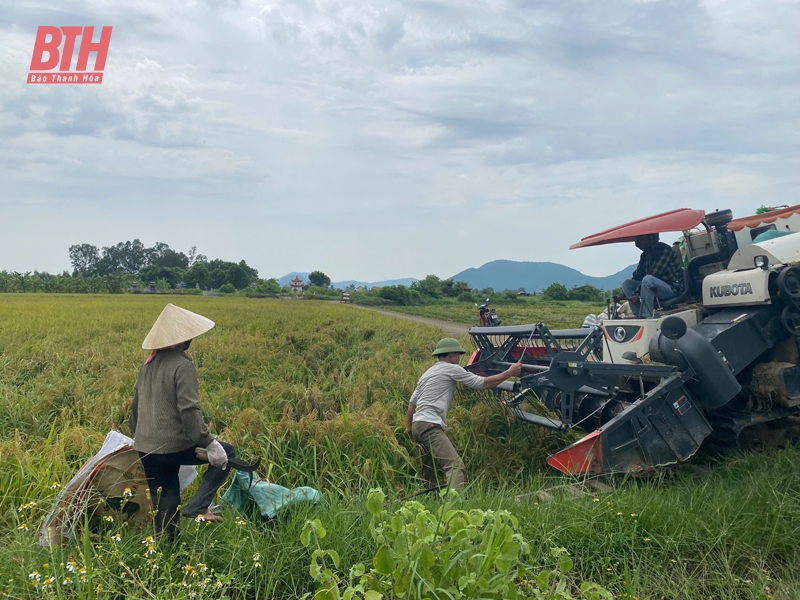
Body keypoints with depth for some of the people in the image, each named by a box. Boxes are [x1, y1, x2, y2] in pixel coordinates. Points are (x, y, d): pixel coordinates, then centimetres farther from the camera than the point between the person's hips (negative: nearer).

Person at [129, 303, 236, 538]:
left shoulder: (148, 364, 9)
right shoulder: (183, 365, -16)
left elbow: (136, 403, 19)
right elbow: (188, 410, -22)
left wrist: (138, 434, 33)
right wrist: (209, 443, -17)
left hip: (145, 448, 8)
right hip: (173, 446, -8)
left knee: (164, 502, 19)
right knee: (226, 454, 10)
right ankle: (196, 507, 0)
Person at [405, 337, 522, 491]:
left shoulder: (428, 373, 25)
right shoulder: (451, 369, -1)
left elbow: (412, 402, 27)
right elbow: (483, 383, -1)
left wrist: (408, 427, 34)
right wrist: (510, 372, 6)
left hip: (418, 426, 10)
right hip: (430, 426, -10)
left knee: (429, 468, 19)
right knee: (455, 464, -22)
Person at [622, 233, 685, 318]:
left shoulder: (665, 250, -13)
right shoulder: (644, 255, 10)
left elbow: (654, 275, -22)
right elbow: (637, 276, 14)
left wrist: (636, 293, -24)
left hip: (672, 289, -8)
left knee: (648, 280, -35)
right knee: (626, 283, -5)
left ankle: (646, 316, -32)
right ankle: (639, 316, -14)